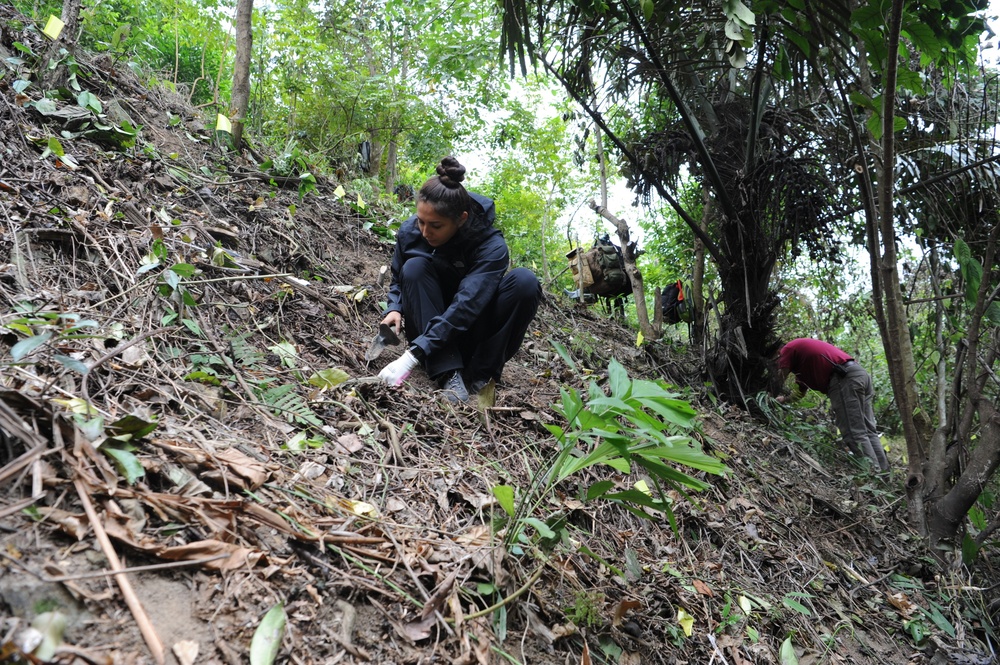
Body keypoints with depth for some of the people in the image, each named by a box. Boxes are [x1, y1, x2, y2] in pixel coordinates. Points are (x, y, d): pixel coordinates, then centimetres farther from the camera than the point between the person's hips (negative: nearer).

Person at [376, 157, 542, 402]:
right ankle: (449, 374, -33)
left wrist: (412, 356, -45)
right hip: (428, 326, 3)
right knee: (415, 267, -26)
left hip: (473, 333, -2)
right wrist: (394, 309, -18)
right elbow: (398, 279, 7)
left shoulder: (491, 247, -25)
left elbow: (465, 306, -36)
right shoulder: (409, 232, -12)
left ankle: (481, 375, -20)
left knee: (524, 281, -28)